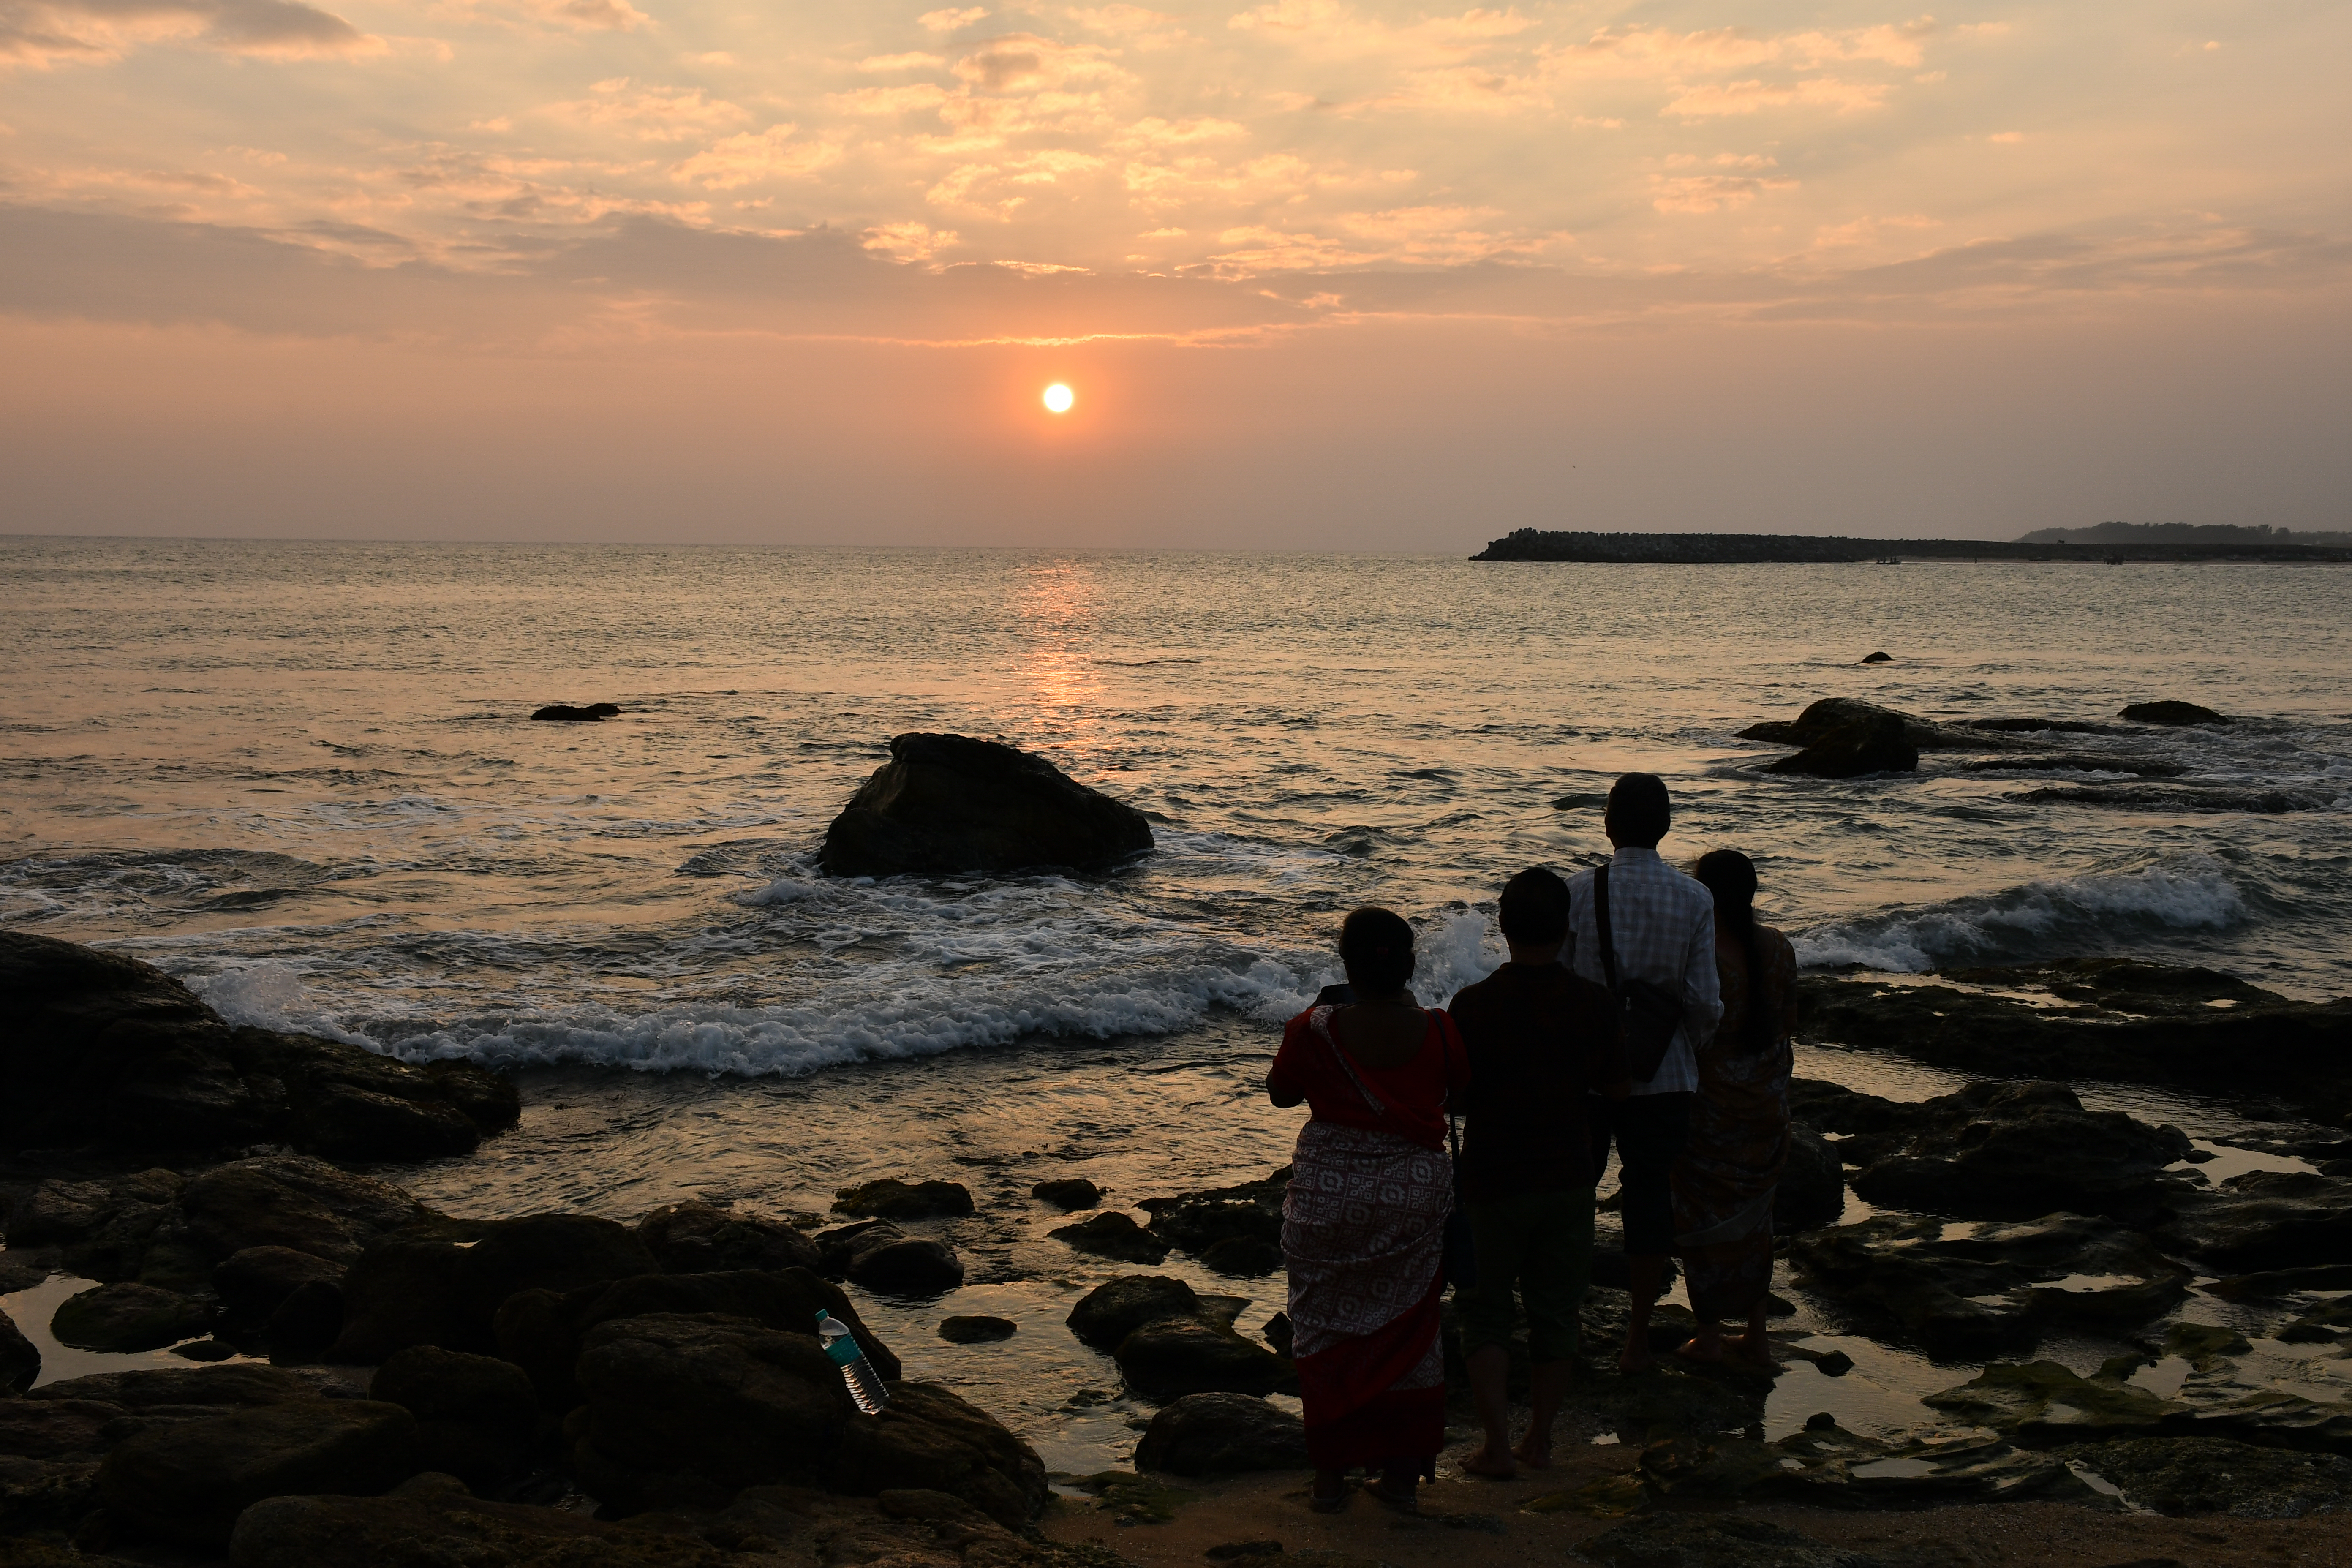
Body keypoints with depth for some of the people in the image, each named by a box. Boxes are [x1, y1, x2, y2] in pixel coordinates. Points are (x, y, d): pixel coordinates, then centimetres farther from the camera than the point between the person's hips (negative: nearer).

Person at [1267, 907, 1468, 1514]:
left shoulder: (1313, 1031, -15)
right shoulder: (1437, 1031, -11)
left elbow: (1280, 1093, 2)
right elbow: (1464, 1092, 7)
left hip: (1329, 1195, -1)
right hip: (1415, 1193, 2)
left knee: (1326, 1327, 13)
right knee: (1407, 1326, 15)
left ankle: (1331, 1474, 18)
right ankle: (1402, 1470, 21)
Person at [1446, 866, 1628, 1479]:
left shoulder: (1473, 1005, -15)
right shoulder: (1593, 1004, -8)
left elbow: (1451, 1095, -8)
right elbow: (1617, 1086, 4)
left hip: (1493, 1181, -2)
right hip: (1568, 1177, 2)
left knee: (1485, 1313, 11)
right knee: (1555, 1313, 15)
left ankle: (1498, 1445, 3)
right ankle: (1540, 1439, 23)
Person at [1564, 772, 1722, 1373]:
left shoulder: (1577, 891, -10)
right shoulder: (1695, 899, -6)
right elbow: (1704, 998, -6)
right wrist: (1696, 1050, 14)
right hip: (1662, 1075, 1)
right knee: (1650, 1194, 10)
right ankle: (1637, 1340, 18)